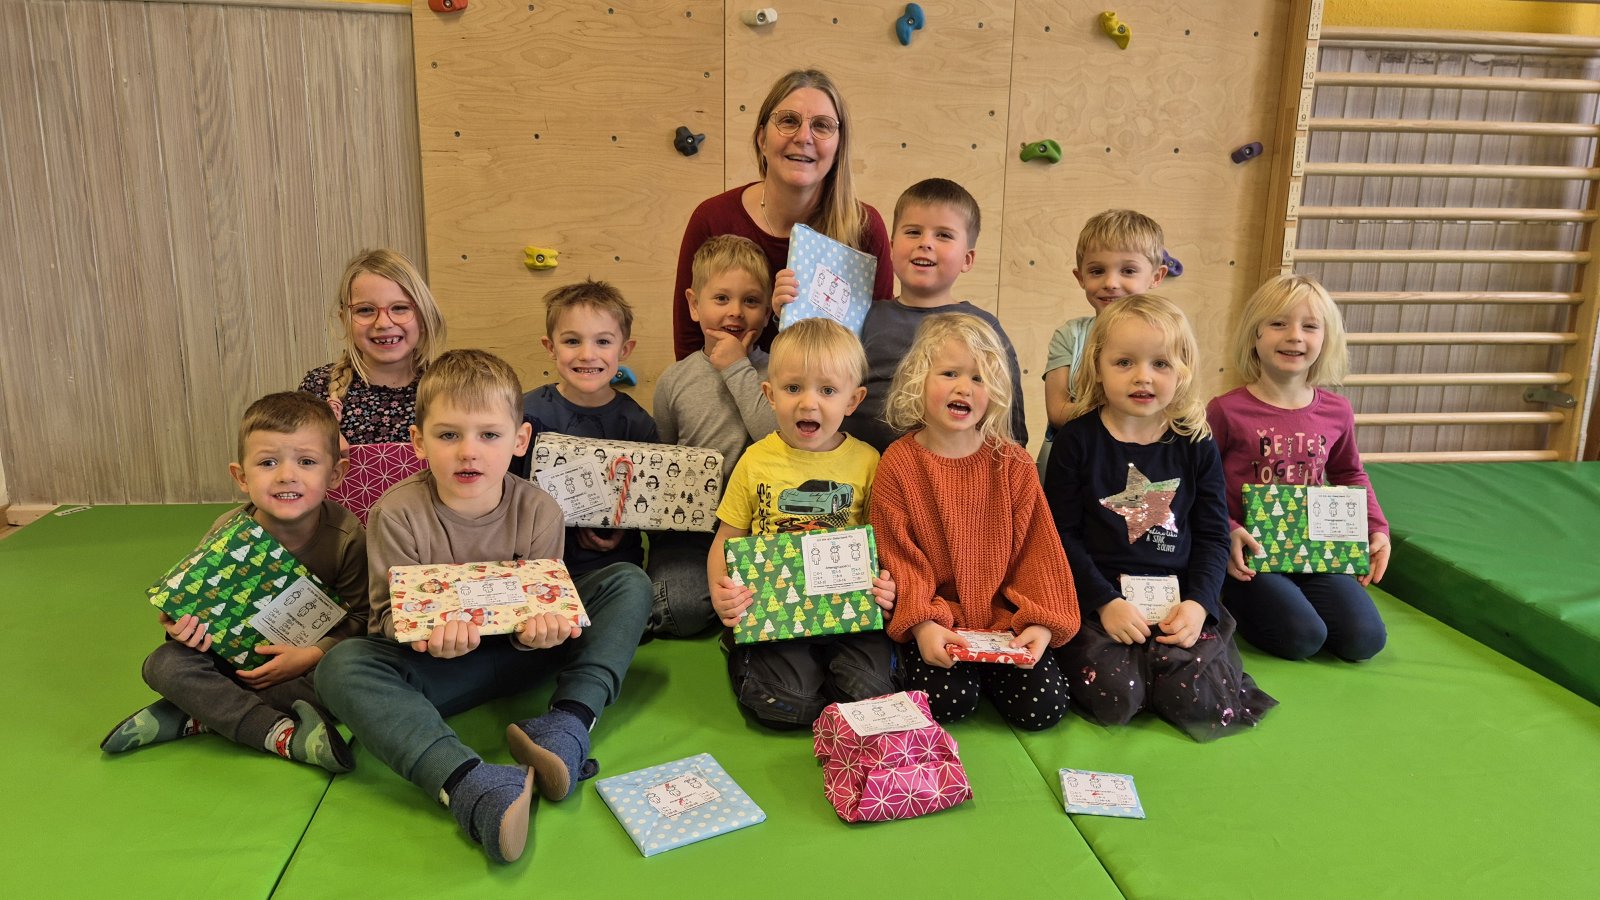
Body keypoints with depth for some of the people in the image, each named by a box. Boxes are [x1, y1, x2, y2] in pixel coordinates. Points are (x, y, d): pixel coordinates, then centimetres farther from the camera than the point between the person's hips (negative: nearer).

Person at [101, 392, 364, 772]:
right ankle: (286, 735, -33)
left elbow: (360, 619, -14)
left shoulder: (347, 537, -18)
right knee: (164, 664, -23)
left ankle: (198, 718, -23)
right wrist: (181, 623, -24)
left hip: (315, 655, -2)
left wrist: (312, 655, -28)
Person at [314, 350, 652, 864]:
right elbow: (388, 613, -10)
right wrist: (426, 630, -35)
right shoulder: (398, 514, -11)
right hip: (433, 666, -1)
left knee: (629, 584, -13)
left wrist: (538, 627, -31)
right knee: (342, 667, -32)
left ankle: (567, 726, -33)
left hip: (518, 650, 2)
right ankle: (473, 788, -51)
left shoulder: (537, 511, -6)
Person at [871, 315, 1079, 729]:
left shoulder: (1012, 463, 0)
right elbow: (897, 555, -6)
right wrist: (922, 624, -17)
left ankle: (989, 671, 18)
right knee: (949, 701, -22)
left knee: (1043, 707, -11)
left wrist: (1042, 621, -10)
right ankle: (913, 663, 11)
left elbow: (1036, 548, 1)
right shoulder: (898, 463, -5)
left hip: (1006, 617, 2)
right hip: (938, 622, -2)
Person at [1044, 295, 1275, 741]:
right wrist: (1106, 602, -15)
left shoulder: (1196, 444, 3)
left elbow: (1213, 536, 6)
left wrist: (1198, 603, -10)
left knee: (1200, 703, -16)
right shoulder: (1077, 440, -4)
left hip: (1178, 598, 3)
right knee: (1113, 697, -22)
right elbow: (1061, 535, -5)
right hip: (1096, 595, -2)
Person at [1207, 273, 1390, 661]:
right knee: (1303, 637, -20)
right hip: (1248, 556, -5)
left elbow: (1351, 475, 20)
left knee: (1364, 639, -7)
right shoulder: (1227, 411, -13)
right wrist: (1226, 531, -21)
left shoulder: (1336, 412, 2)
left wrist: (1376, 528, 9)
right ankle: (1236, 600, 10)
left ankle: (1289, 598, 19)